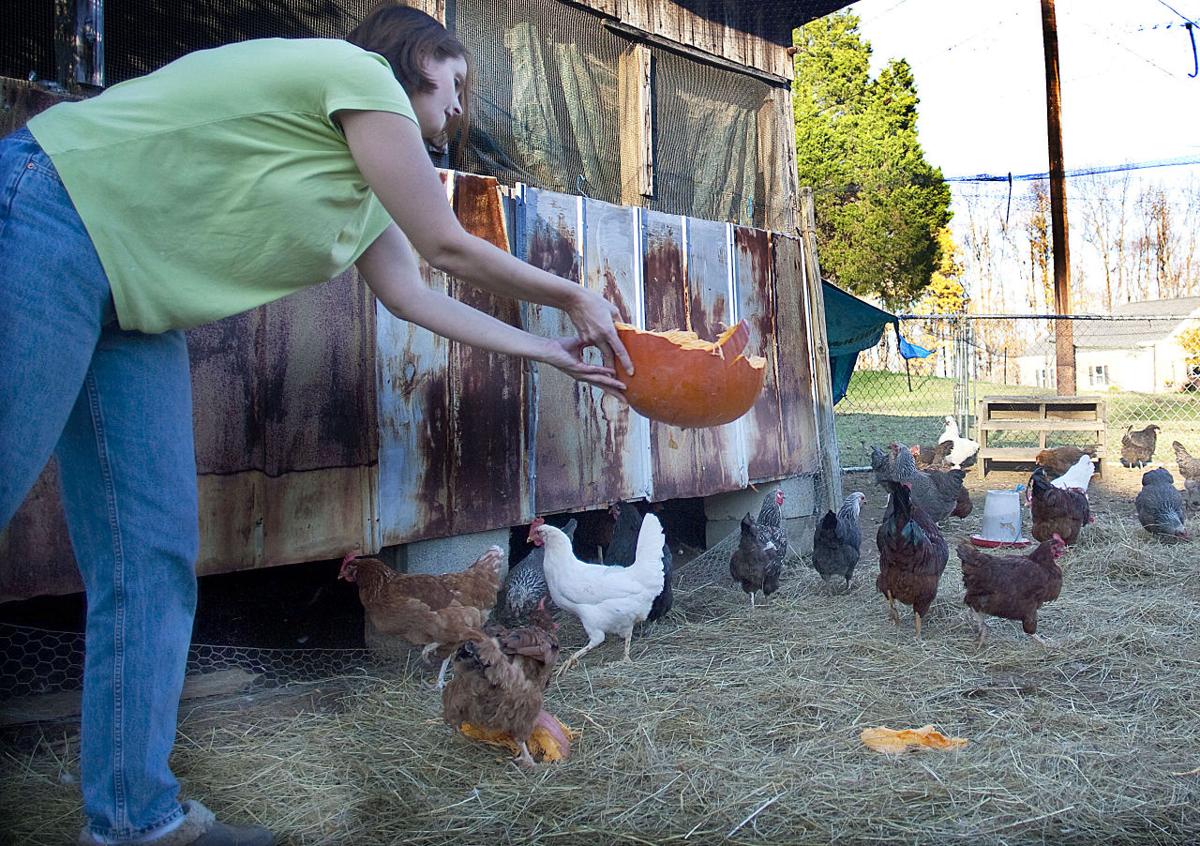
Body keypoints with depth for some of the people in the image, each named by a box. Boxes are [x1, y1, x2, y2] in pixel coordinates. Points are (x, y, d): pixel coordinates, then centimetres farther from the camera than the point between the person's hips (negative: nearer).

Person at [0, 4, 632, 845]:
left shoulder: (366, 191, 19)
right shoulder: (359, 73, -8)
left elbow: (417, 296, 20)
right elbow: (451, 248, -6)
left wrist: (551, 351, 24)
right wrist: (575, 296, 7)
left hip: (135, 310, 10)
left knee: (155, 557, 2)